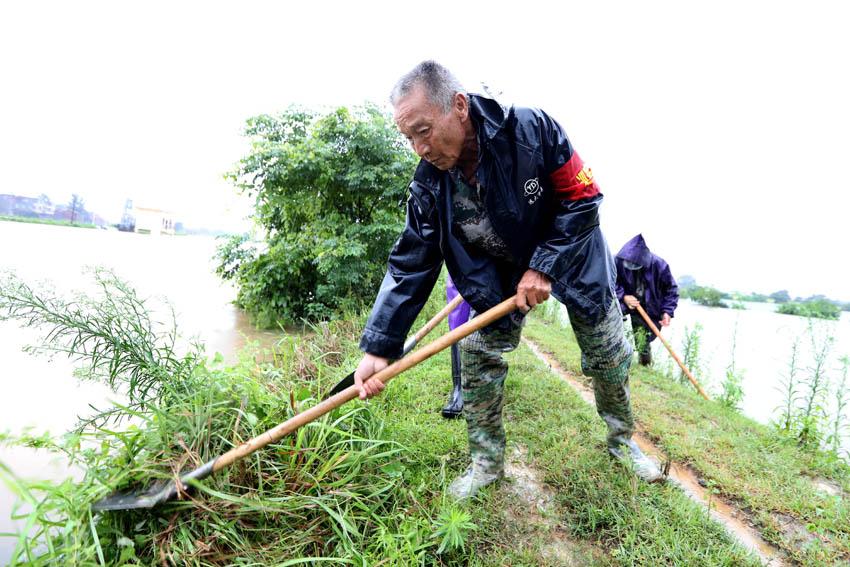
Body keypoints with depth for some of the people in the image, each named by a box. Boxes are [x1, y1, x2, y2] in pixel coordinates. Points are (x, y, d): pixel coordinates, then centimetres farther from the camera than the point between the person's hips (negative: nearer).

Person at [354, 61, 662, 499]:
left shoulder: (532, 130, -30)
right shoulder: (428, 186, -21)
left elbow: (583, 199, -21)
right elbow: (409, 266, -20)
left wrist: (544, 267, -27)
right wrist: (378, 347, -25)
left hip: (572, 254, -1)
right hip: (498, 271, 2)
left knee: (608, 355, 7)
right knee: (477, 352, -8)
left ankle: (622, 440, 35)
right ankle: (486, 461, 13)